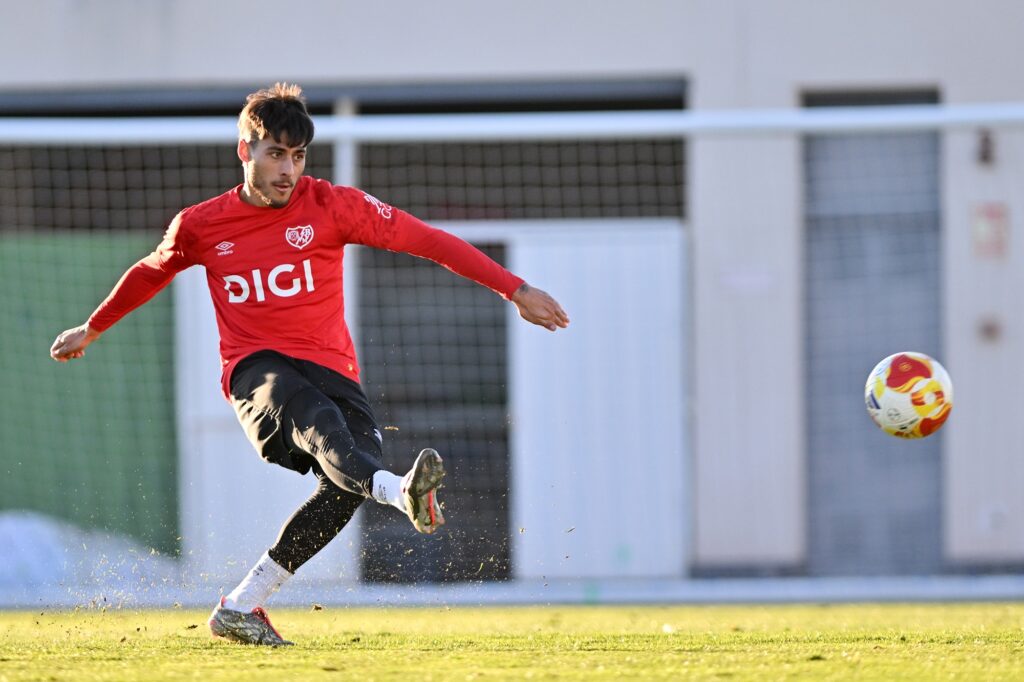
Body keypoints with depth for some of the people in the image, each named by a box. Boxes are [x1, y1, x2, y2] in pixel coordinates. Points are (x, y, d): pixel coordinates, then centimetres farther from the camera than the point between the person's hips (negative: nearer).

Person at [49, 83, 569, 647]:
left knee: (346, 486, -25)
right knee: (318, 420, -36)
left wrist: (516, 291, -2)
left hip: (329, 366, 2)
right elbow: (151, 273, 26)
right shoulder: (201, 226, 6)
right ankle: (401, 493, -68)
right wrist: (90, 330, 41)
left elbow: (427, 240, 1)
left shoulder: (332, 206, 1)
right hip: (256, 368, -2)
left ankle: (239, 607, -15)